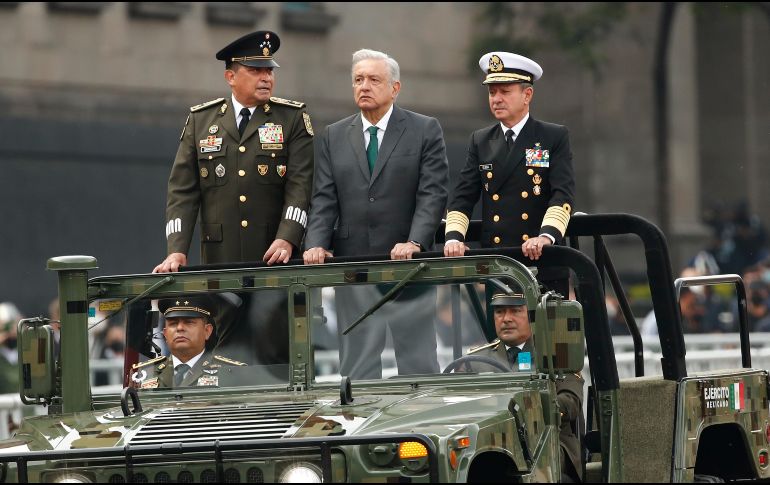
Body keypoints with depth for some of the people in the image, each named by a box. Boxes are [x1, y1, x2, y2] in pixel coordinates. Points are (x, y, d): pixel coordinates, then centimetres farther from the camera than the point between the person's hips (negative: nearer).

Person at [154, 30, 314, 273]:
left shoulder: (293, 118, 6)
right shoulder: (200, 120, 10)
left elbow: (301, 184, -4)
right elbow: (182, 190, 6)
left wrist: (287, 240, -19)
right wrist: (177, 251, -6)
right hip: (219, 259, 1)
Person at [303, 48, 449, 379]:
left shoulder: (425, 131, 3)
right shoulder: (333, 137, 12)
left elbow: (432, 194, -5)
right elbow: (324, 200, 6)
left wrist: (414, 243, -19)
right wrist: (316, 245, -10)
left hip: (408, 264, -2)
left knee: (418, 361, 1)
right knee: (357, 364, 3)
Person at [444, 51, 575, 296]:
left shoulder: (555, 137, 4)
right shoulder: (480, 141, 14)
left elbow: (563, 195, -8)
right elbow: (462, 197, 8)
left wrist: (546, 236, -25)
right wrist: (454, 237, -10)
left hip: (544, 267, -3)